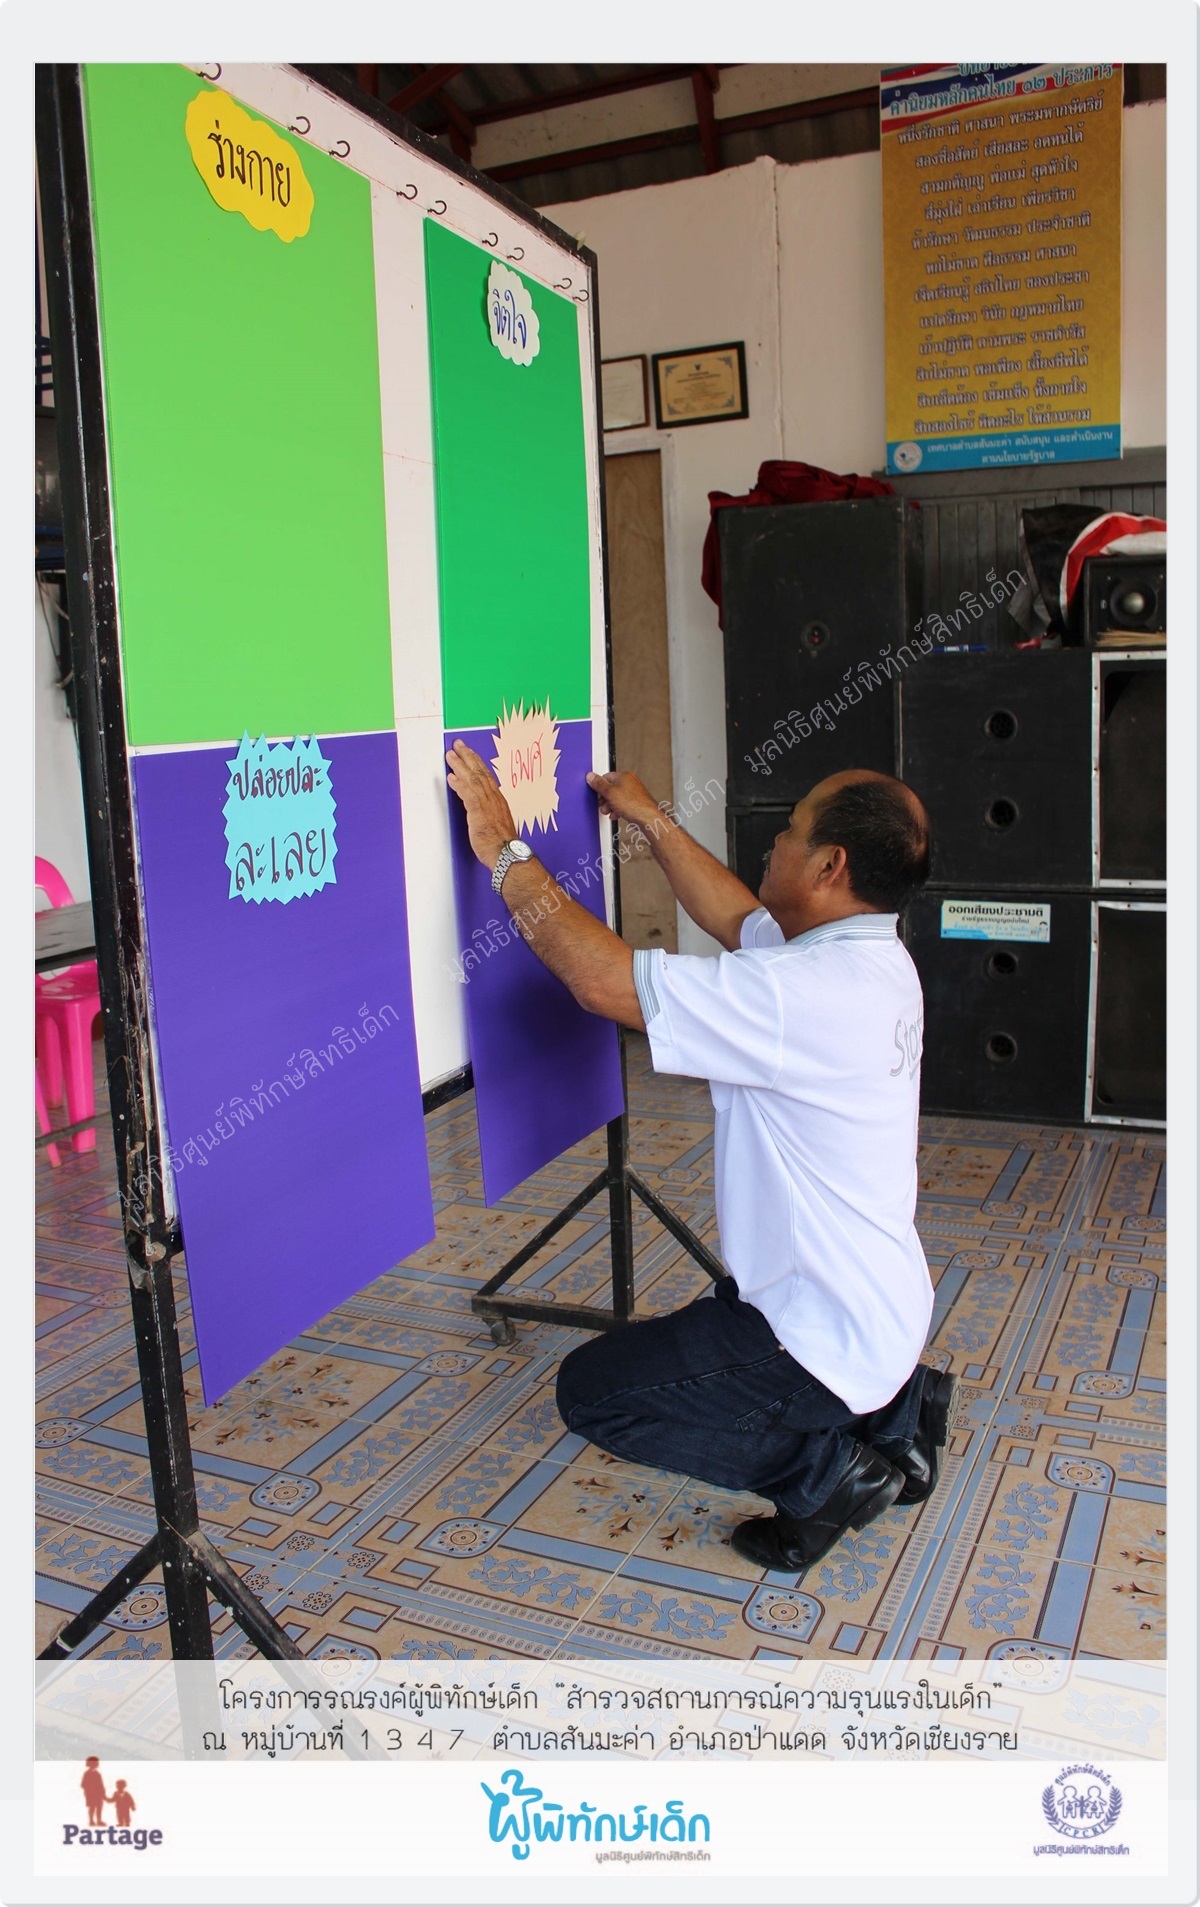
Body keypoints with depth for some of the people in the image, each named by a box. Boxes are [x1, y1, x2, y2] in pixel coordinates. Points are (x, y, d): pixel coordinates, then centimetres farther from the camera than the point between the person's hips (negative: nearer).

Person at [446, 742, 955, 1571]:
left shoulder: (811, 993, -32)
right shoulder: (871, 957, -2)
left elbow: (601, 977, -32)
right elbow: (740, 920, 15)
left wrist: (504, 850, -21)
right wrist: (651, 820, 20)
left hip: (826, 1341, -9)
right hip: (883, 1307, 9)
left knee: (592, 1389, 4)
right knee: (688, 1338, 31)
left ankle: (822, 1469, 0)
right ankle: (892, 1408, 17)